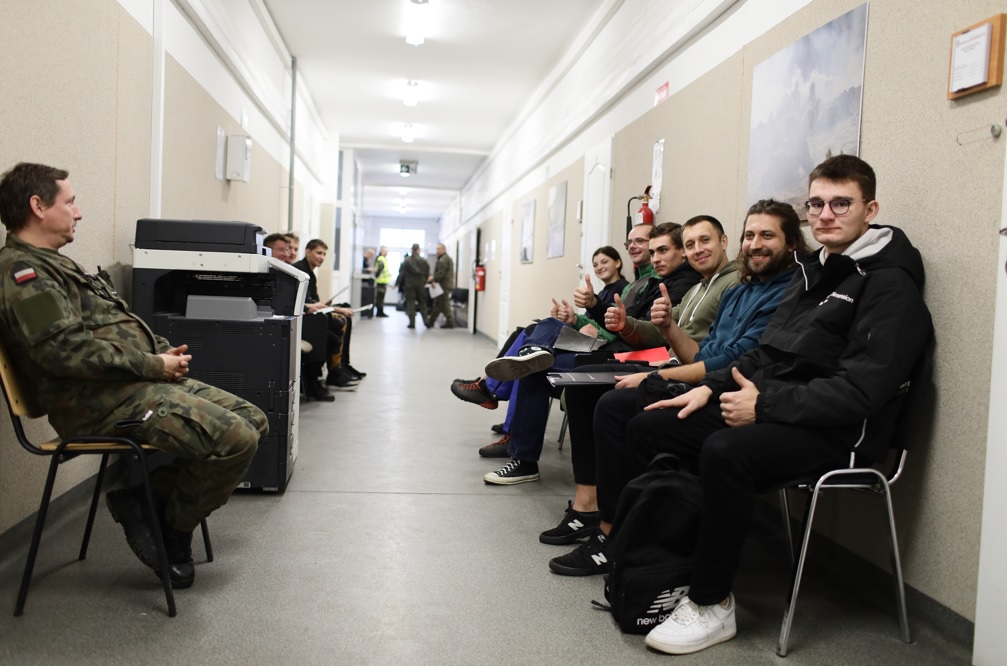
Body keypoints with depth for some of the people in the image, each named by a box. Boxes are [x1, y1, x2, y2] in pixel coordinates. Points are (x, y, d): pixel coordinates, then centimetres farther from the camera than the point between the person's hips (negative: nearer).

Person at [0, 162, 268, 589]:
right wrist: (153, 365, -17)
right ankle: (169, 528, 1)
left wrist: (162, 350, 6)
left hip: (138, 381, 10)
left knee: (253, 421, 2)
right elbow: (65, 349, -23)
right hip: (103, 400, -10)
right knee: (235, 439, -24)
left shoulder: (52, 265, 23)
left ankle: (145, 493, 5)